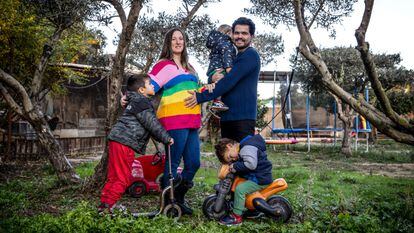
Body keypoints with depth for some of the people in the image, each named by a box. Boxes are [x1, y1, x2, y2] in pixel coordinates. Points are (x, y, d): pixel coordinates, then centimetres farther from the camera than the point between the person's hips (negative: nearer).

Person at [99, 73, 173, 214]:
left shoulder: (136, 102, 24)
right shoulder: (142, 102, -8)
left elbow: (149, 125, 28)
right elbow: (152, 124, -12)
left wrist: (162, 138, 25)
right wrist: (166, 138, -5)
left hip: (117, 141, 10)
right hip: (125, 142, -10)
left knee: (114, 177, 14)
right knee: (123, 178, -5)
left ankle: (104, 203, 20)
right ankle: (107, 205, -3)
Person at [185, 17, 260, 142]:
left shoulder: (251, 55, -7)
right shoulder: (234, 58, 21)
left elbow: (229, 81, -17)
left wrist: (200, 97, -19)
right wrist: (213, 78, -8)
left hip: (243, 117, -8)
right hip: (226, 117, 8)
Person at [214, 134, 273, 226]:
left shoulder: (247, 147, -19)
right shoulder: (243, 148, 14)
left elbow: (251, 164, -33)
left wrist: (235, 166, -24)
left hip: (261, 179, -11)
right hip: (257, 176, 11)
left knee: (239, 189, -22)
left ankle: (237, 217, -12)